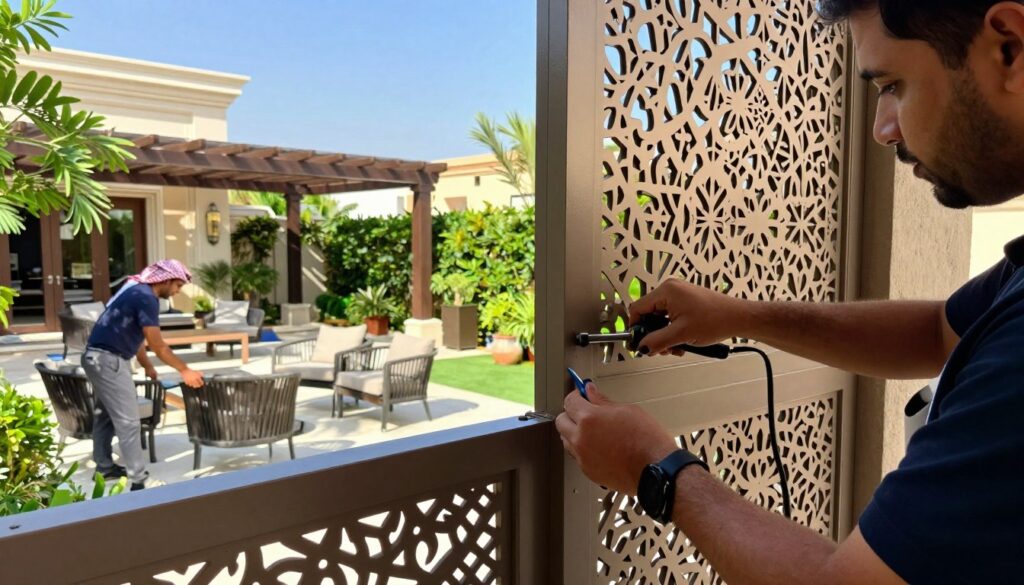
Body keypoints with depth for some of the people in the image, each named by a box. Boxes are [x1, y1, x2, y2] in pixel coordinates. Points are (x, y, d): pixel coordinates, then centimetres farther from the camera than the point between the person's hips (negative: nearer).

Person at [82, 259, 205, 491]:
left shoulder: (137, 290, 13)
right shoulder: (146, 298, -18)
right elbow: (158, 346, -17)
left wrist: (147, 367, 23)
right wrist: (185, 370, -11)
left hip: (101, 357, 11)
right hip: (108, 359, -11)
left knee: (106, 414, 19)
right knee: (128, 420, -8)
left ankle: (104, 467, 31)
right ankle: (139, 479, -5)